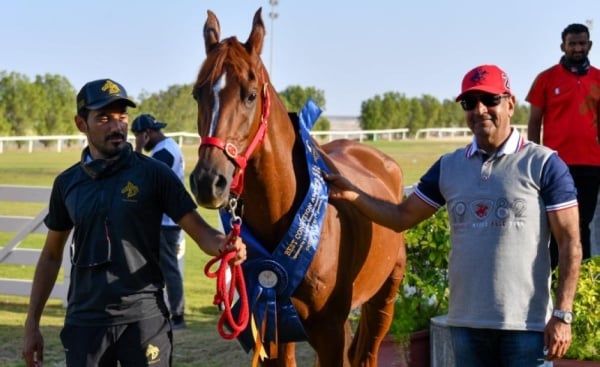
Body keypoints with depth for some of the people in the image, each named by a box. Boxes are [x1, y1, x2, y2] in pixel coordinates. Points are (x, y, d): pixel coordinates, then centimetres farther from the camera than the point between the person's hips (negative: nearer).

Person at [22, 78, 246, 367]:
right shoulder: (67, 183, 6)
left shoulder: (153, 173, -3)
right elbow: (51, 256, 14)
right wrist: (32, 325, 11)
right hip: (84, 321, 3)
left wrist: (225, 246, -29)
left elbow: (199, 230, -6)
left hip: (144, 318, -2)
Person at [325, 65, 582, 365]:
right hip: (466, 322, 5)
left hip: (527, 325, -4)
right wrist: (353, 195, 0)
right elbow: (402, 217, 15)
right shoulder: (449, 166, 9)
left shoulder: (543, 164, -5)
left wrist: (562, 315, -13)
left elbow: (570, 244, -6)